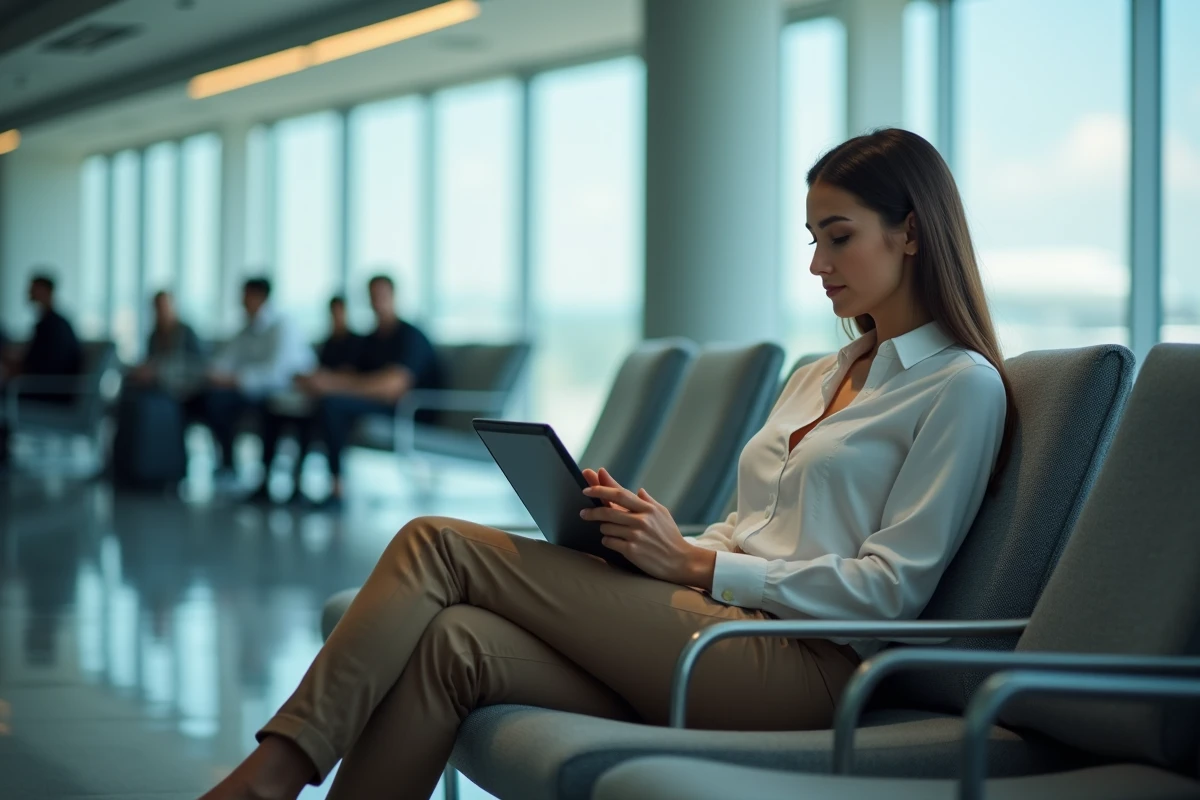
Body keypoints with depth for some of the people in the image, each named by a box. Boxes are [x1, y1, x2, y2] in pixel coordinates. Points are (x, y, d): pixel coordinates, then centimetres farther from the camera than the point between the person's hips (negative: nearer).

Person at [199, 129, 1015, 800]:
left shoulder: (963, 386, -1)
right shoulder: (817, 378, 25)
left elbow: (892, 588, -9)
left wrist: (692, 564, -11)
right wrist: (656, 530, 2)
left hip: (806, 665, -7)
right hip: (727, 628, 7)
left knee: (441, 547, -15)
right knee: (458, 644, -20)